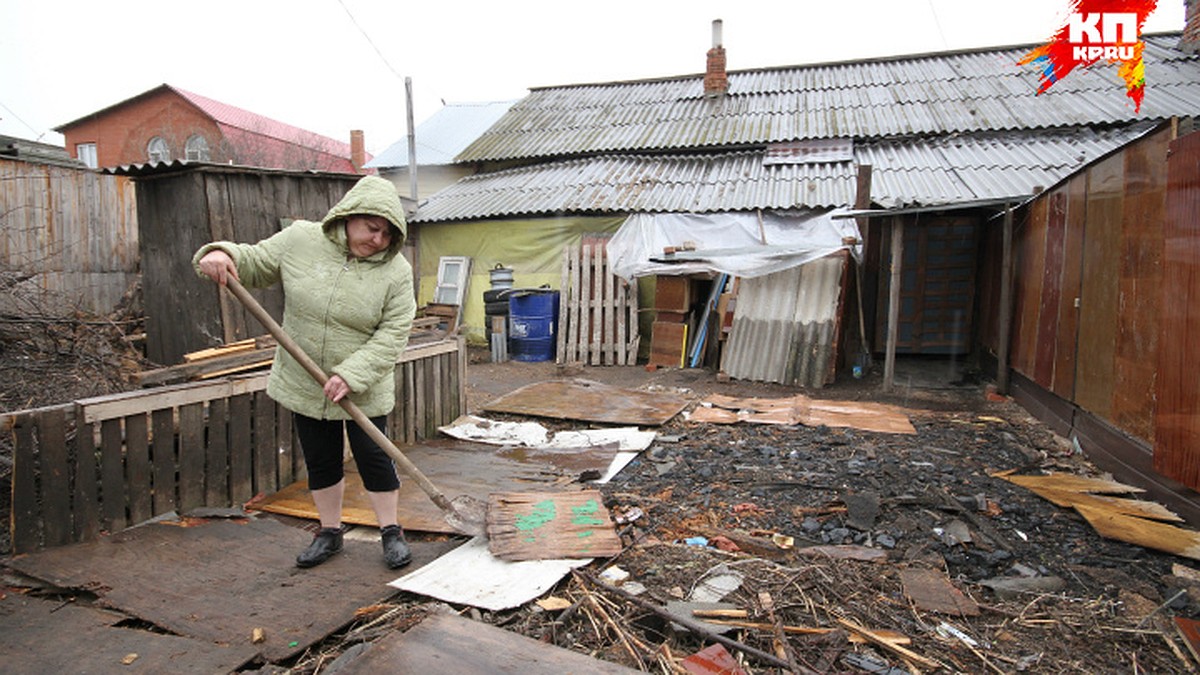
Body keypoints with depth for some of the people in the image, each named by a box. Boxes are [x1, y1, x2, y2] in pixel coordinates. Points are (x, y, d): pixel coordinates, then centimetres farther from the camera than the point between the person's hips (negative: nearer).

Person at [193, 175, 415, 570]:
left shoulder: (396, 271, -13)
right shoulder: (300, 240, -6)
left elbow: (392, 333, -16)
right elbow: (254, 262, 4)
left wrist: (351, 376, -24)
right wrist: (222, 254, -19)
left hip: (363, 390, -2)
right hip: (305, 384, 3)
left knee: (373, 457, 4)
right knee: (320, 461, 14)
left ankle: (391, 532, 22)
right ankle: (329, 533, 32)